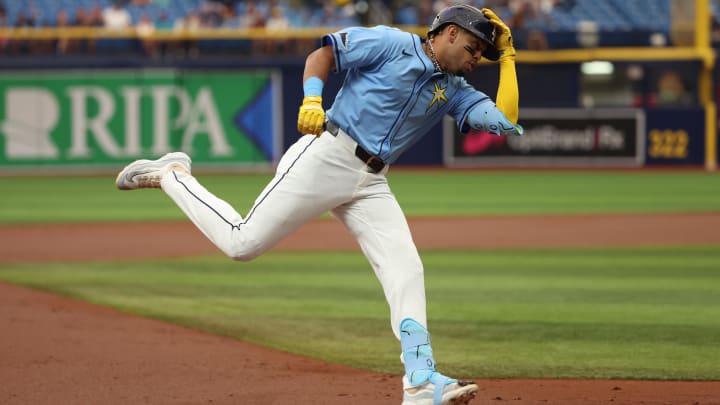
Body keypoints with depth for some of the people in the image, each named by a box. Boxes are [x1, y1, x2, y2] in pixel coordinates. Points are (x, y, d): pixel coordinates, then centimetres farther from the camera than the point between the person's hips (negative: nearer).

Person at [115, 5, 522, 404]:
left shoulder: (454, 91, 16)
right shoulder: (392, 44, -1)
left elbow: (505, 121, 6)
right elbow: (323, 53, -3)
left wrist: (507, 57, 9)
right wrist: (312, 99, -20)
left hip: (370, 184, 6)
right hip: (327, 158, -6)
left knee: (407, 271, -9)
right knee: (242, 242, -8)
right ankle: (171, 175, 14)